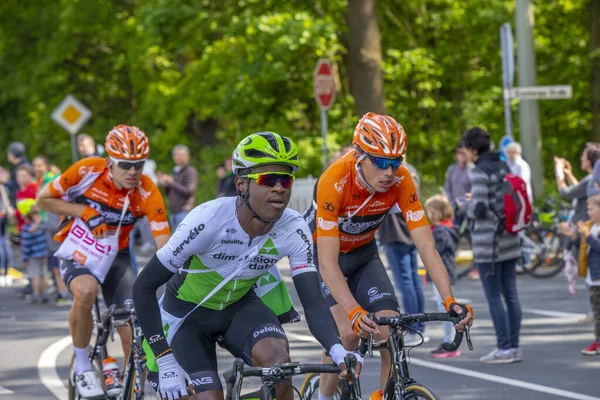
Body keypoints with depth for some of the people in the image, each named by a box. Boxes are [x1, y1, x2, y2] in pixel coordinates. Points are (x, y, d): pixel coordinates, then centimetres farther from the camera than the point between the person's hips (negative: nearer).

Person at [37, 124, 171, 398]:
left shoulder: (147, 193, -21)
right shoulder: (87, 171, -21)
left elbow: (164, 245, -24)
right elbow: (43, 199, -10)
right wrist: (85, 211, -23)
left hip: (116, 254, 2)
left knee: (132, 333, -11)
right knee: (86, 291, -36)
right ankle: (81, 366, -15)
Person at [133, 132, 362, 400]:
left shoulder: (294, 230, -23)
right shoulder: (208, 220, -33)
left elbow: (312, 304, -24)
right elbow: (144, 287, -27)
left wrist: (338, 351, -45)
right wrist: (165, 361, -30)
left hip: (240, 306, 2)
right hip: (188, 312, -2)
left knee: (278, 359, -29)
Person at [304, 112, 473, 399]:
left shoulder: (401, 181, -24)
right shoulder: (335, 181, -35)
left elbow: (427, 247, -26)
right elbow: (328, 263, -39)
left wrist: (450, 301, -39)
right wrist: (354, 313, -52)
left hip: (362, 253, 4)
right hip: (318, 252, -4)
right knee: (349, 333, -24)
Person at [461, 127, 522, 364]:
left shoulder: (480, 173, -14)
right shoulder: (503, 167, 9)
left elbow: (479, 210, -20)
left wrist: (467, 206, 2)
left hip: (488, 242, -8)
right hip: (509, 239, 8)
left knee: (493, 297, -1)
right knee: (510, 295, 9)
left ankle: (504, 348, 0)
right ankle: (514, 346, 11)